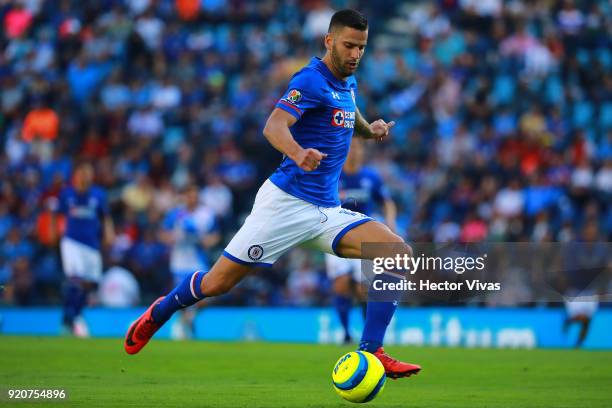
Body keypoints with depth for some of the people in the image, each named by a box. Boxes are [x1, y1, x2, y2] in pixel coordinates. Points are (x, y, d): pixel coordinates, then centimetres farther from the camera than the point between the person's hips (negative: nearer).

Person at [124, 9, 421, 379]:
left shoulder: (348, 83, 12)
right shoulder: (312, 80, -13)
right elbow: (274, 126, -29)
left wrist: (369, 129, 14)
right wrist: (298, 153, -51)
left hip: (328, 210, 7)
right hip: (287, 202, -7)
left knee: (401, 256, -13)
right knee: (216, 283, -4)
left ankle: (371, 352, -10)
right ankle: (159, 313, 28)